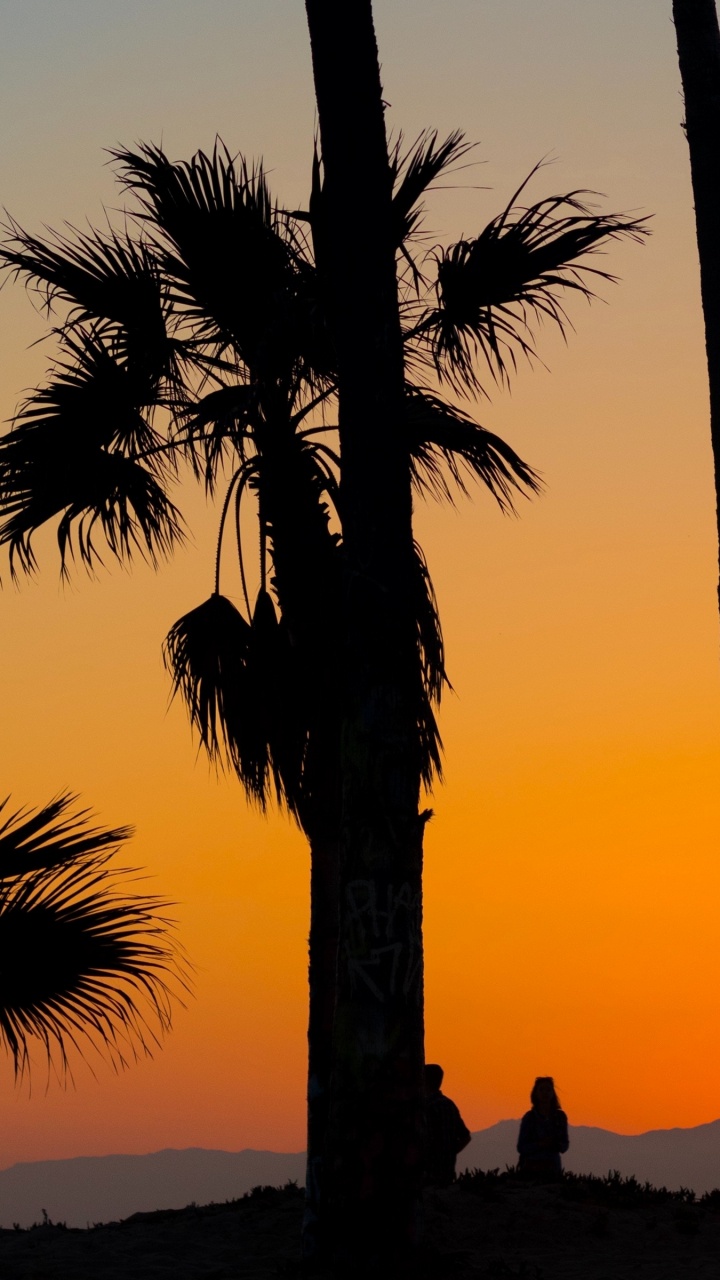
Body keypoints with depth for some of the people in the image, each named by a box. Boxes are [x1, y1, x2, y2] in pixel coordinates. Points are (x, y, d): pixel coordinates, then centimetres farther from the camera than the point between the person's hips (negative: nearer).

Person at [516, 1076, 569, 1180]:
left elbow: (565, 1145, 11)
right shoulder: (529, 1117, -1)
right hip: (531, 1168, -2)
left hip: (553, 1169, 2)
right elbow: (521, 1147, -1)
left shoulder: (560, 1116, 6)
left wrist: (557, 1145, -11)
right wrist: (540, 1144, -16)